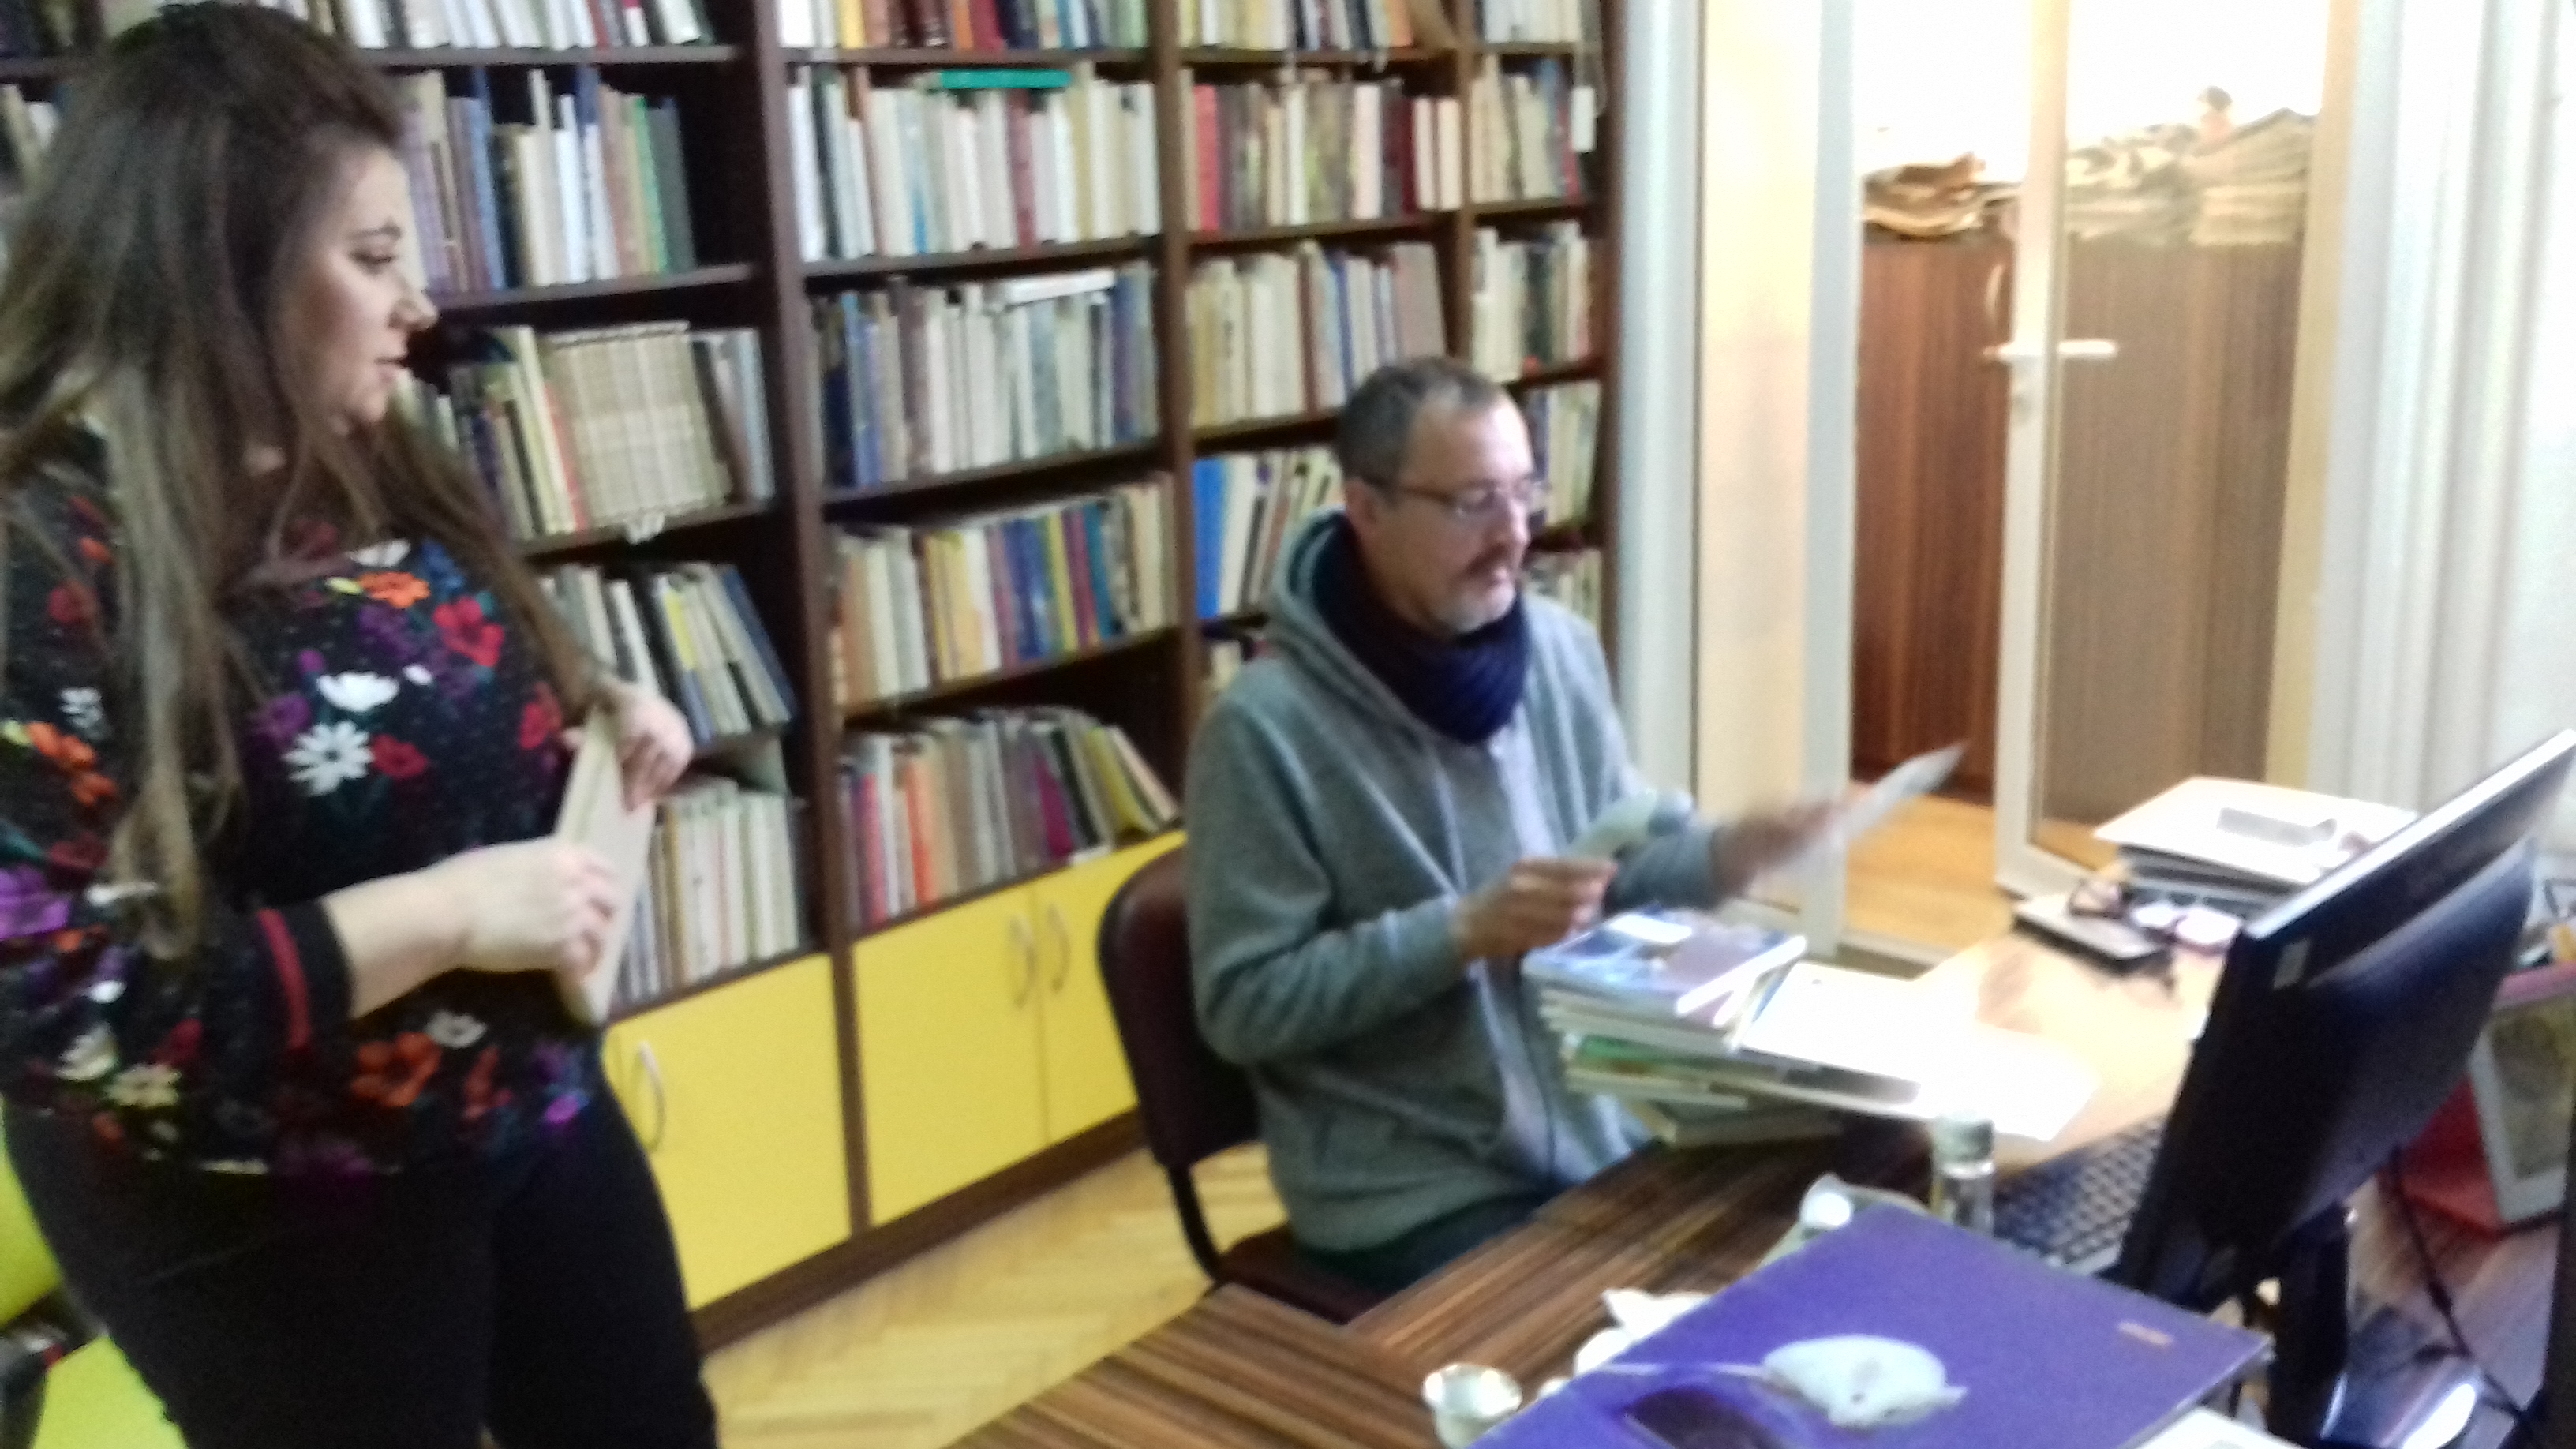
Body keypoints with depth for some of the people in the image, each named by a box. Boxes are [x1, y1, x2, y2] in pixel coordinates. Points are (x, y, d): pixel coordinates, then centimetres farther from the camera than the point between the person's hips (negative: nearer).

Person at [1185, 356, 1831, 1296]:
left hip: (1597, 1128, 6)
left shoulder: (1560, 649, 2)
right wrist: (1464, 932, -25)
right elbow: (1242, 1006, -17)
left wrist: (1722, 855, -8)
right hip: (1406, 1188, -6)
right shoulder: (1266, 725, -18)